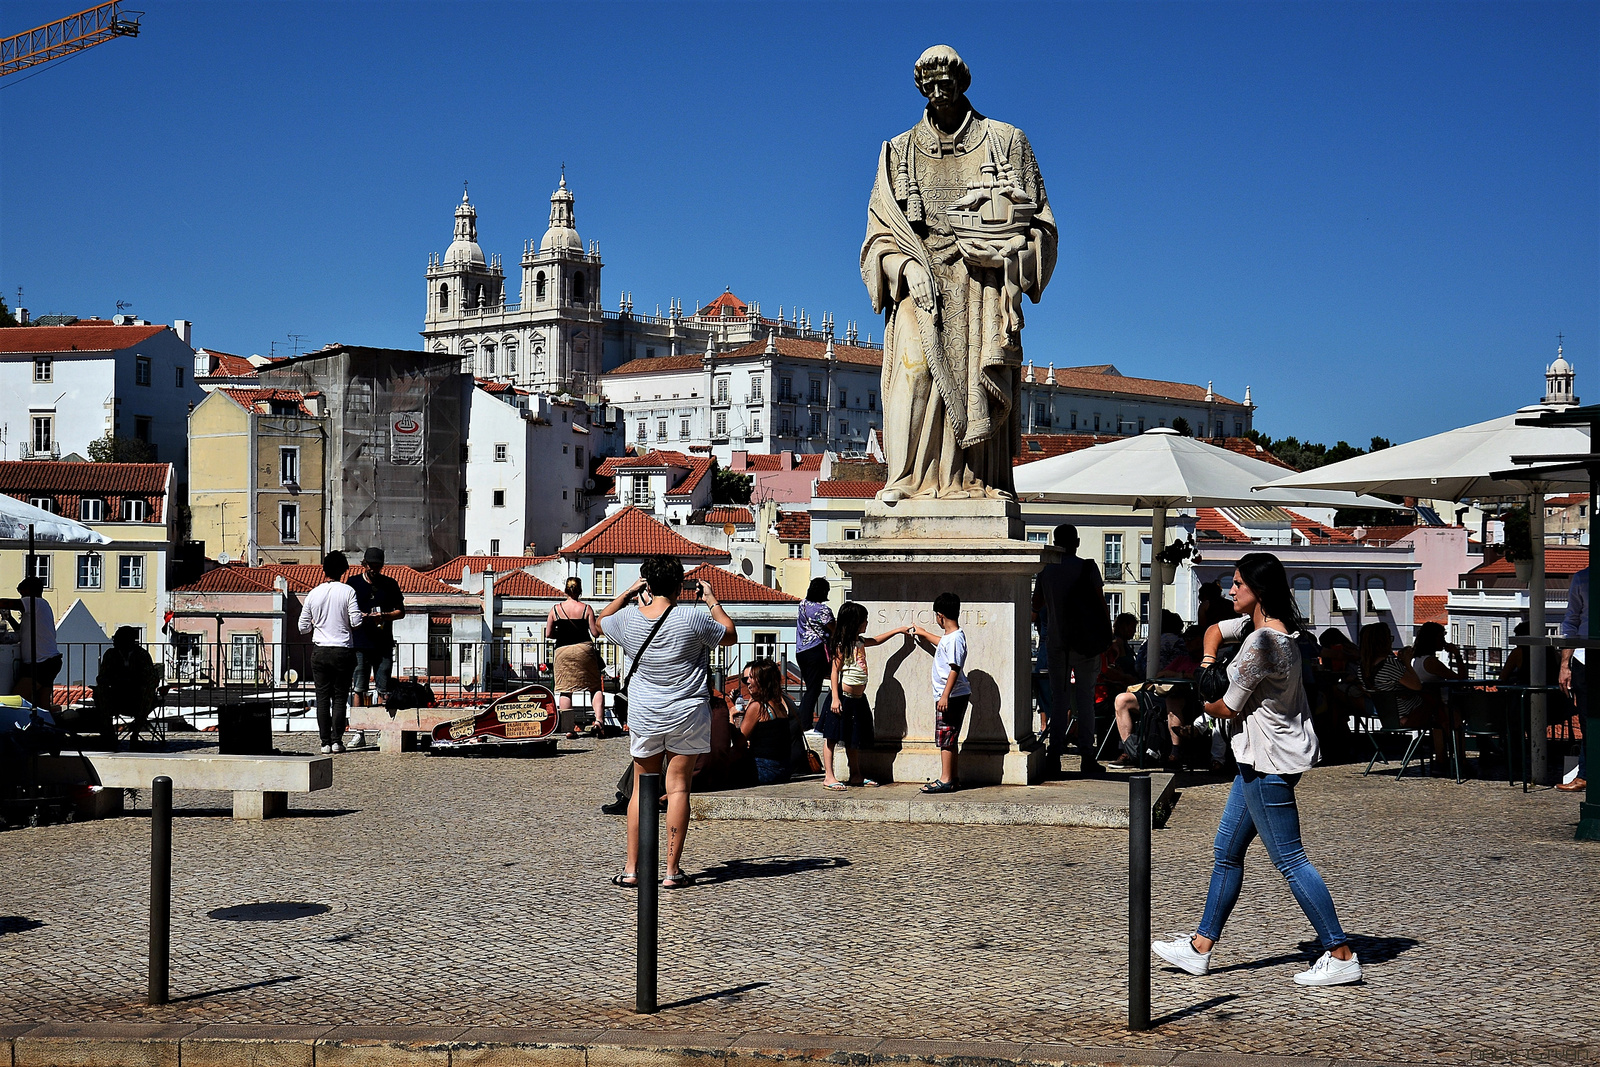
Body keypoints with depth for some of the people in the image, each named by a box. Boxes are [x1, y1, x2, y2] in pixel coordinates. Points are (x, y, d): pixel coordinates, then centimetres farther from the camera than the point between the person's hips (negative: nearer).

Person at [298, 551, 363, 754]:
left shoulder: (313, 594, 2)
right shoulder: (348, 591, -6)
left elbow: (303, 627, 7)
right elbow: (356, 622, -11)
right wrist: (364, 618, 10)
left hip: (320, 651, 2)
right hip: (343, 651, -1)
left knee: (322, 697, 5)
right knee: (340, 697, 4)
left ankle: (325, 742, 3)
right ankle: (337, 740, -2)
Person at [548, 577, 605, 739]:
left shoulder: (555, 609, 2)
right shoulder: (586, 608, -1)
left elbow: (548, 634, 3)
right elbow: (596, 633, -2)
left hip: (562, 651, 0)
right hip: (585, 649, 0)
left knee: (564, 690, 5)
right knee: (595, 687, 7)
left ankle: (569, 727, -2)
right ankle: (599, 719, -11)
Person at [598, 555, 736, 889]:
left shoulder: (628, 619, -5)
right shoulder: (693, 618, -12)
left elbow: (601, 621, 19)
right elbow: (730, 636, 6)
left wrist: (628, 592, 19)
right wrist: (712, 601, 14)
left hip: (644, 717, 2)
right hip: (688, 714, -2)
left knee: (642, 790, 11)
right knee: (678, 788, 1)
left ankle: (632, 869, 12)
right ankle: (672, 870, 2)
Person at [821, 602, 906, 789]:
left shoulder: (860, 642, 12)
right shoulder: (842, 645, -12)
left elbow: (876, 640, 33)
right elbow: (835, 672, -14)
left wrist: (898, 630, 38)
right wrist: (835, 698, -20)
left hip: (857, 699, 9)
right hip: (843, 697, -9)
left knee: (853, 739, 15)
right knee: (832, 737, -4)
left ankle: (856, 776, 23)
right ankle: (828, 777, -5)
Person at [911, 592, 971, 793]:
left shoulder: (955, 639, -20)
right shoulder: (949, 636, 11)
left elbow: (955, 669, -23)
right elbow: (942, 643, 37)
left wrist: (945, 696, -24)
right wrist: (923, 633, 51)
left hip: (951, 696, -10)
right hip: (948, 695, 10)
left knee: (946, 738, -5)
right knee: (948, 739, 13)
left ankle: (945, 780, -2)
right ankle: (952, 778, 18)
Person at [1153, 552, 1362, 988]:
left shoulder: (1260, 643, -23)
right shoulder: (1277, 628, 8)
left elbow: (1227, 709, -15)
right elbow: (1217, 629, 27)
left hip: (1268, 763, -10)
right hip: (1260, 759, 10)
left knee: (1289, 859, -4)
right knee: (1227, 851, 14)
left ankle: (1342, 956, 0)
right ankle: (1200, 947, 22)